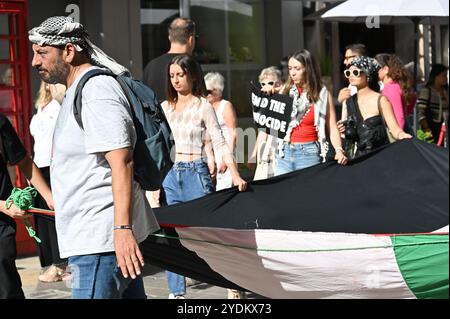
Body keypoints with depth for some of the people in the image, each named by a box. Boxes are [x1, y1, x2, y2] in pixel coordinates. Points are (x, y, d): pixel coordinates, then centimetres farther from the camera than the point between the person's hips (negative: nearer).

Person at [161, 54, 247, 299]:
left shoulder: (203, 106, -2)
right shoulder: (166, 107, 11)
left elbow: (219, 143, -6)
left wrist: (235, 174, -17)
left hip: (195, 173, -4)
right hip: (170, 175, 4)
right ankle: (176, 292, 9)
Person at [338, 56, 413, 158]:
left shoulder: (380, 100, -6)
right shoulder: (349, 102, 8)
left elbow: (394, 127, -12)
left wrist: (401, 135, -33)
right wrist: (345, 130, -1)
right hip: (360, 155, 4)